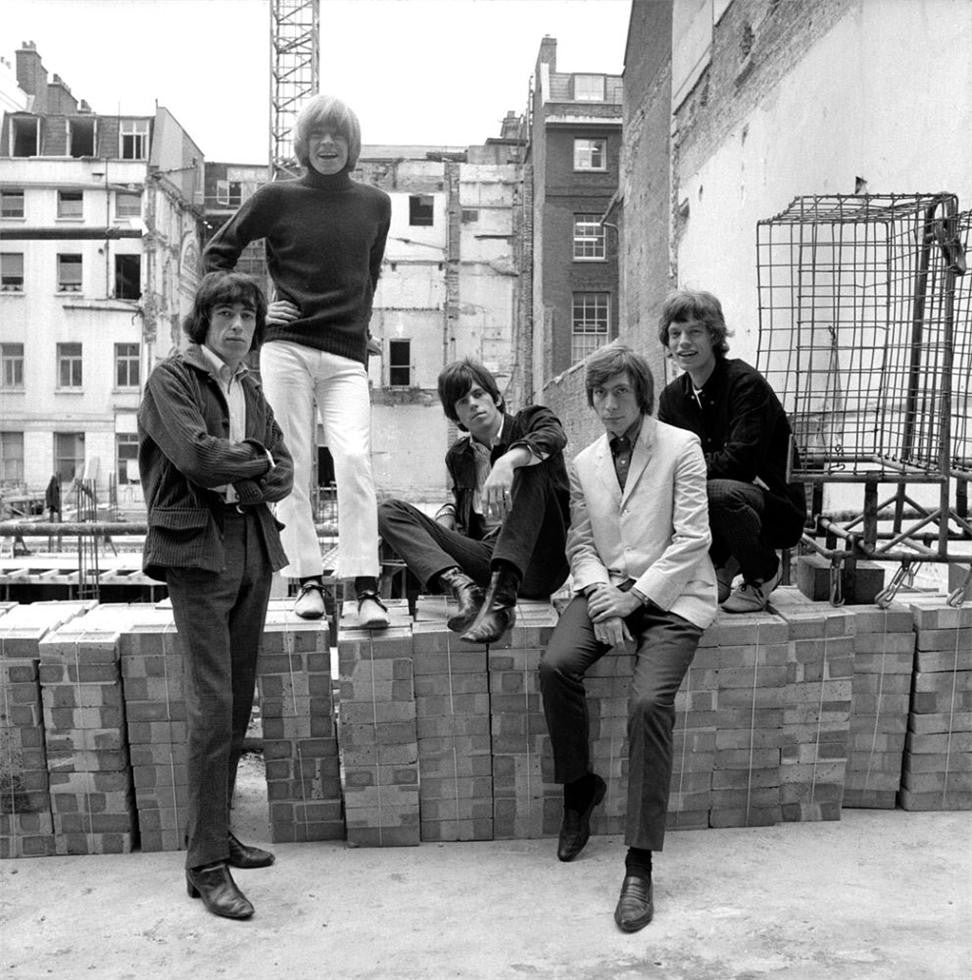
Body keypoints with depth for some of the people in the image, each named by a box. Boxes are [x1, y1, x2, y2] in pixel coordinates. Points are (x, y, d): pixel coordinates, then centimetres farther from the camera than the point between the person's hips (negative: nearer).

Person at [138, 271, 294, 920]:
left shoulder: (252, 390, 18)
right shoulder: (170, 381, -1)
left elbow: (283, 476, 9)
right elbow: (196, 454, -18)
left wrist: (236, 484, -9)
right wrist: (256, 457, -3)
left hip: (253, 549, 6)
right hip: (199, 551, -6)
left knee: (239, 703, 9)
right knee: (213, 705, -9)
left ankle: (217, 833, 22)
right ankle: (206, 864, 0)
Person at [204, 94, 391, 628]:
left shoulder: (375, 204, 12)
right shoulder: (276, 198, 5)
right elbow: (216, 253, 13)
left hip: (347, 356, 1)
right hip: (286, 348, 0)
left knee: (354, 457, -14)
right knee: (293, 464, -1)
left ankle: (366, 587, -10)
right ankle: (308, 579, 9)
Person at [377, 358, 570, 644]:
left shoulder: (530, 421, 4)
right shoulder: (458, 456, 17)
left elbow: (555, 437, -21)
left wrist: (507, 461, -39)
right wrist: (446, 516, 10)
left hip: (537, 564, -4)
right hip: (485, 556, 4)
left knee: (532, 462, -27)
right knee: (389, 512, -6)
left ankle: (502, 595, -38)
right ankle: (460, 586, -33)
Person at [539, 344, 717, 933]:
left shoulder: (681, 447, -1)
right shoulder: (584, 462, 14)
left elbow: (691, 540, -7)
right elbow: (581, 543, 11)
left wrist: (635, 595, -14)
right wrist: (599, 593, -9)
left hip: (670, 594, -4)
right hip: (606, 589, 4)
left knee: (650, 701, -26)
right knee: (555, 666, -24)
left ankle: (640, 866, -16)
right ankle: (580, 787, 3)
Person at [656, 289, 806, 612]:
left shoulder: (746, 383, -17)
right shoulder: (673, 396, 5)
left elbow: (740, 460, -25)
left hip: (776, 504, -5)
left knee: (719, 491, -36)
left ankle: (765, 572, -6)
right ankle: (722, 564, 4)